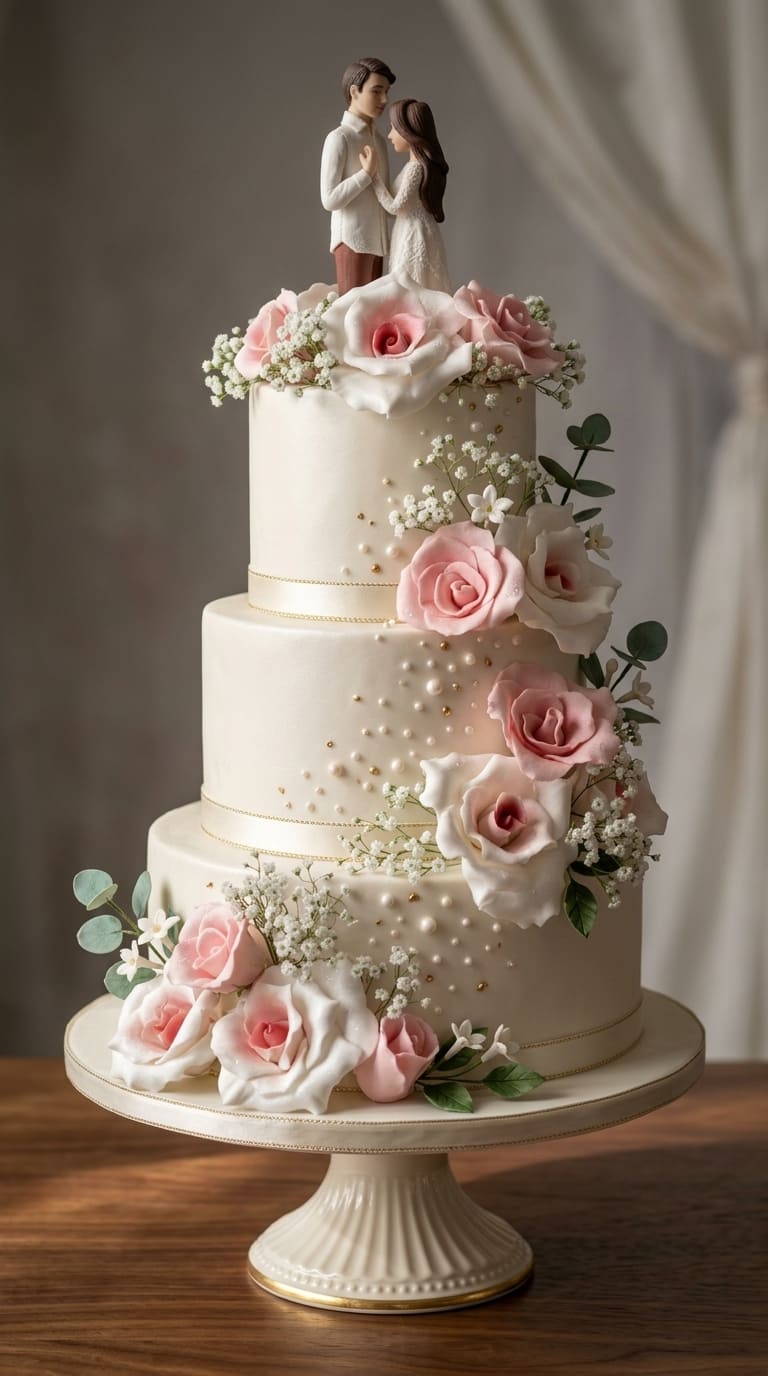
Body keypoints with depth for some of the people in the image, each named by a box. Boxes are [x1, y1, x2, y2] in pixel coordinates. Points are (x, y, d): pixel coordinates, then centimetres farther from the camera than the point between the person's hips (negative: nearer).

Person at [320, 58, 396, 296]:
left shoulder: (378, 139, 13)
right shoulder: (339, 138, -9)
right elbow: (330, 199, -15)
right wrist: (367, 173, -17)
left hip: (377, 241, 7)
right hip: (352, 241, -7)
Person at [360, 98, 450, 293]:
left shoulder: (415, 167, -18)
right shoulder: (422, 163, 10)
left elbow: (395, 207, -14)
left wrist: (373, 174, -12)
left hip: (414, 237, -9)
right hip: (412, 235, 9)